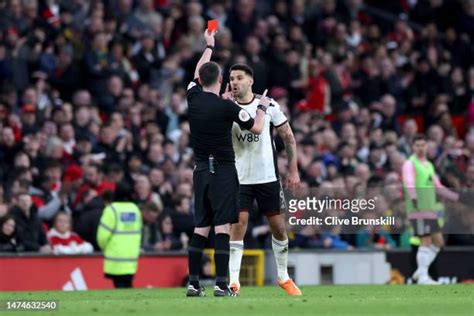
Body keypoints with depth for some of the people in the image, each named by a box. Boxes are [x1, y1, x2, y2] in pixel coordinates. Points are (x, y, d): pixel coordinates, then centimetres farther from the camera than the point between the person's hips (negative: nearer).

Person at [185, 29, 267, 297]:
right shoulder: (226, 107, -13)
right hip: (223, 171, -6)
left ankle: (193, 284, 6)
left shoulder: (194, 98, 2)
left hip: (201, 171, 6)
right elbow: (257, 128, -3)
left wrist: (209, 46, 37)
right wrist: (263, 107, 15)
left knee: (201, 228, 8)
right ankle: (221, 284, -11)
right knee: (223, 227, -7)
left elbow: (197, 74, 23)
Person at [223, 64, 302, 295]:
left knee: (278, 227, 7)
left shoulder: (268, 105, -2)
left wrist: (293, 170, 0)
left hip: (268, 177, 0)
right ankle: (233, 281, -11)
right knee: (237, 226, -11)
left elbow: (288, 137, 5)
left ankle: (283, 277, 24)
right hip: (239, 178, 0)